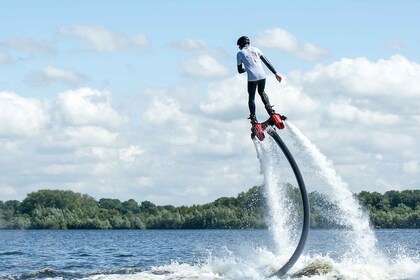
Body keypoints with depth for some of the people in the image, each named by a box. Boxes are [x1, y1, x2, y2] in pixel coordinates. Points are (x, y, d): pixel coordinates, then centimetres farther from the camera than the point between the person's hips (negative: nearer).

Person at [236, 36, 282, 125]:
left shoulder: (240, 54, 6)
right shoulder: (255, 49, 15)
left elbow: (240, 71, 13)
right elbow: (267, 62, 11)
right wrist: (275, 73, 12)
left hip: (252, 78, -3)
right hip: (262, 76, 3)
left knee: (251, 98, 13)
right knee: (261, 92, 28)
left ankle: (253, 118, 4)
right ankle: (270, 110, 10)